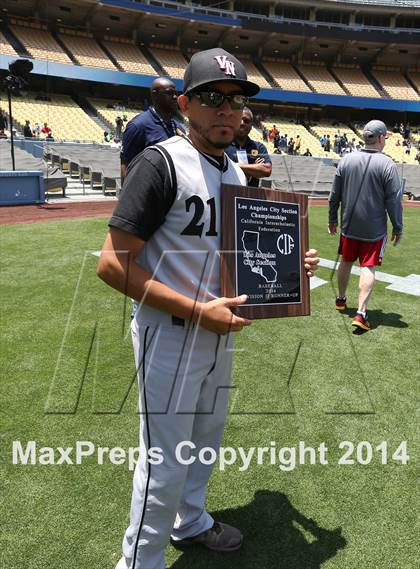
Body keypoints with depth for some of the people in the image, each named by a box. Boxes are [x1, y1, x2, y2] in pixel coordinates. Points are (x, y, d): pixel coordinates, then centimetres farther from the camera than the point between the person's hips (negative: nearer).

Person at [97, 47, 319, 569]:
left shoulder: (236, 173, 9)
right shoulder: (161, 163, -17)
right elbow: (113, 264, -22)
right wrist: (198, 311, -25)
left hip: (220, 335, 8)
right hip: (170, 338, -8)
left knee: (207, 440, 24)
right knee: (165, 464, 5)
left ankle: (190, 521, 51)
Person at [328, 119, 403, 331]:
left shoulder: (346, 160, -1)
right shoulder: (387, 164, -13)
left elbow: (334, 195, 5)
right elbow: (394, 200, -10)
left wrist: (332, 219, 17)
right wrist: (397, 228, 1)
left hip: (349, 225, 4)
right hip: (374, 228, -4)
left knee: (346, 262, 19)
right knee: (368, 268, 0)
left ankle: (341, 299, 34)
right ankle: (361, 312, -6)